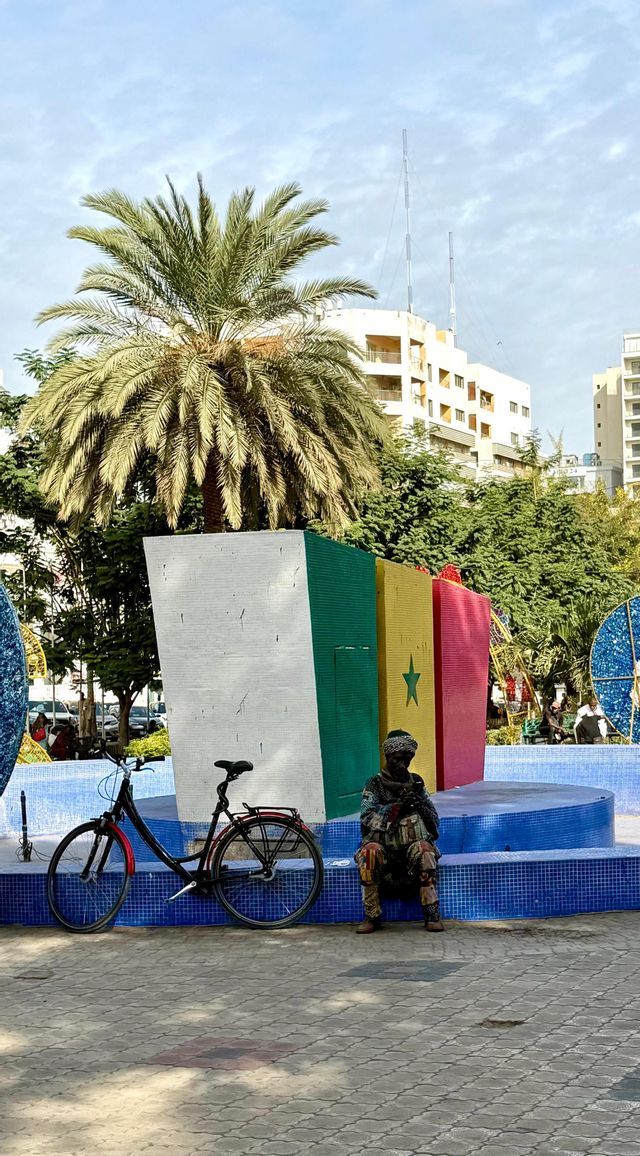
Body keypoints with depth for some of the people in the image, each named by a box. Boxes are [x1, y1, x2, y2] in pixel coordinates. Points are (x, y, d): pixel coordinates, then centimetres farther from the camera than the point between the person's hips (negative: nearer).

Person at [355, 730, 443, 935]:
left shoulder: (416, 783, 15)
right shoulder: (374, 785, 6)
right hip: (384, 847, -1)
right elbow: (367, 817, -10)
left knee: (423, 849, -33)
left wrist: (419, 802, -8)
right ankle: (372, 916, -25)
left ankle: (432, 915, -30)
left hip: (410, 846, 1)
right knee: (370, 851, -35)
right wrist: (398, 805, -19)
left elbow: (433, 819, 12)